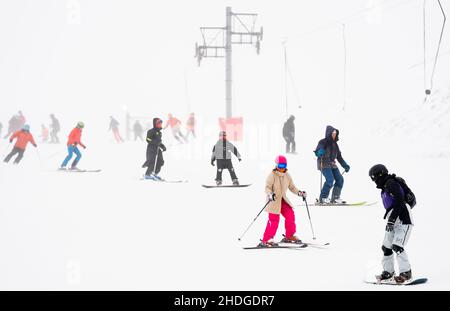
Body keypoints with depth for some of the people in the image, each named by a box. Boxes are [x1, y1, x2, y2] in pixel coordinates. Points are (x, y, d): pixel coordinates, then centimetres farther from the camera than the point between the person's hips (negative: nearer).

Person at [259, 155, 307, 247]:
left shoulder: (287, 176, 8)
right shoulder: (272, 175, -11)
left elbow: (292, 187, 14)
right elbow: (267, 187, -16)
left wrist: (299, 193, -2)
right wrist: (270, 194, -36)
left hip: (283, 200, 6)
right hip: (274, 201, -6)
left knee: (290, 215, -2)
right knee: (274, 220, -13)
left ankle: (289, 236, 17)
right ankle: (265, 241, -11)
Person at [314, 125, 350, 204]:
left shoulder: (335, 144, 17)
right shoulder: (323, 142, -6)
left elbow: (339, 157, 23)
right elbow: (317, 151, -20)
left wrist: (345, 165, 18)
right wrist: (319, 153, -44)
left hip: (332, 164, 8)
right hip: (324, 164, -8)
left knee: (340, 179, 0)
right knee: (330, 180, -21)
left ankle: (335, 198, 9)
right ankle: (323, 198, -11)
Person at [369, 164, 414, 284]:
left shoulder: (392, 184, -15)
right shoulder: (385, 187, 14)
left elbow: (399, 203, -23)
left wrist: (391, 219, -23)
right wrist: (389, 220, 19)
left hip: (404, 220, -10)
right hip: (394, 221, 10)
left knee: (397, 246, -17)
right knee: (386, 247, 10)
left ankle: (406, 273, -10)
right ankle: (388, 272, 21)